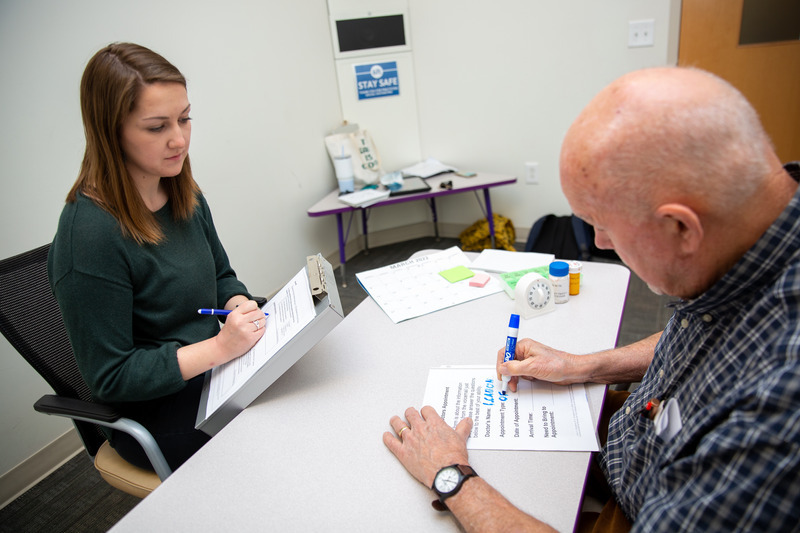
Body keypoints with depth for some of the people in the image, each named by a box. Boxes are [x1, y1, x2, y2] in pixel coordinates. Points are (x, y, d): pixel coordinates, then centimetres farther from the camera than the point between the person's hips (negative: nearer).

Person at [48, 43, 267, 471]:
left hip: (220, 372, 7)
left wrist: (242, 306, -9)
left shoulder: (184, 195, -1)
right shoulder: (89, 233, -24)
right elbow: (110, 378, -18)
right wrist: (219, 347, -26)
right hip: (166, 417, -7)